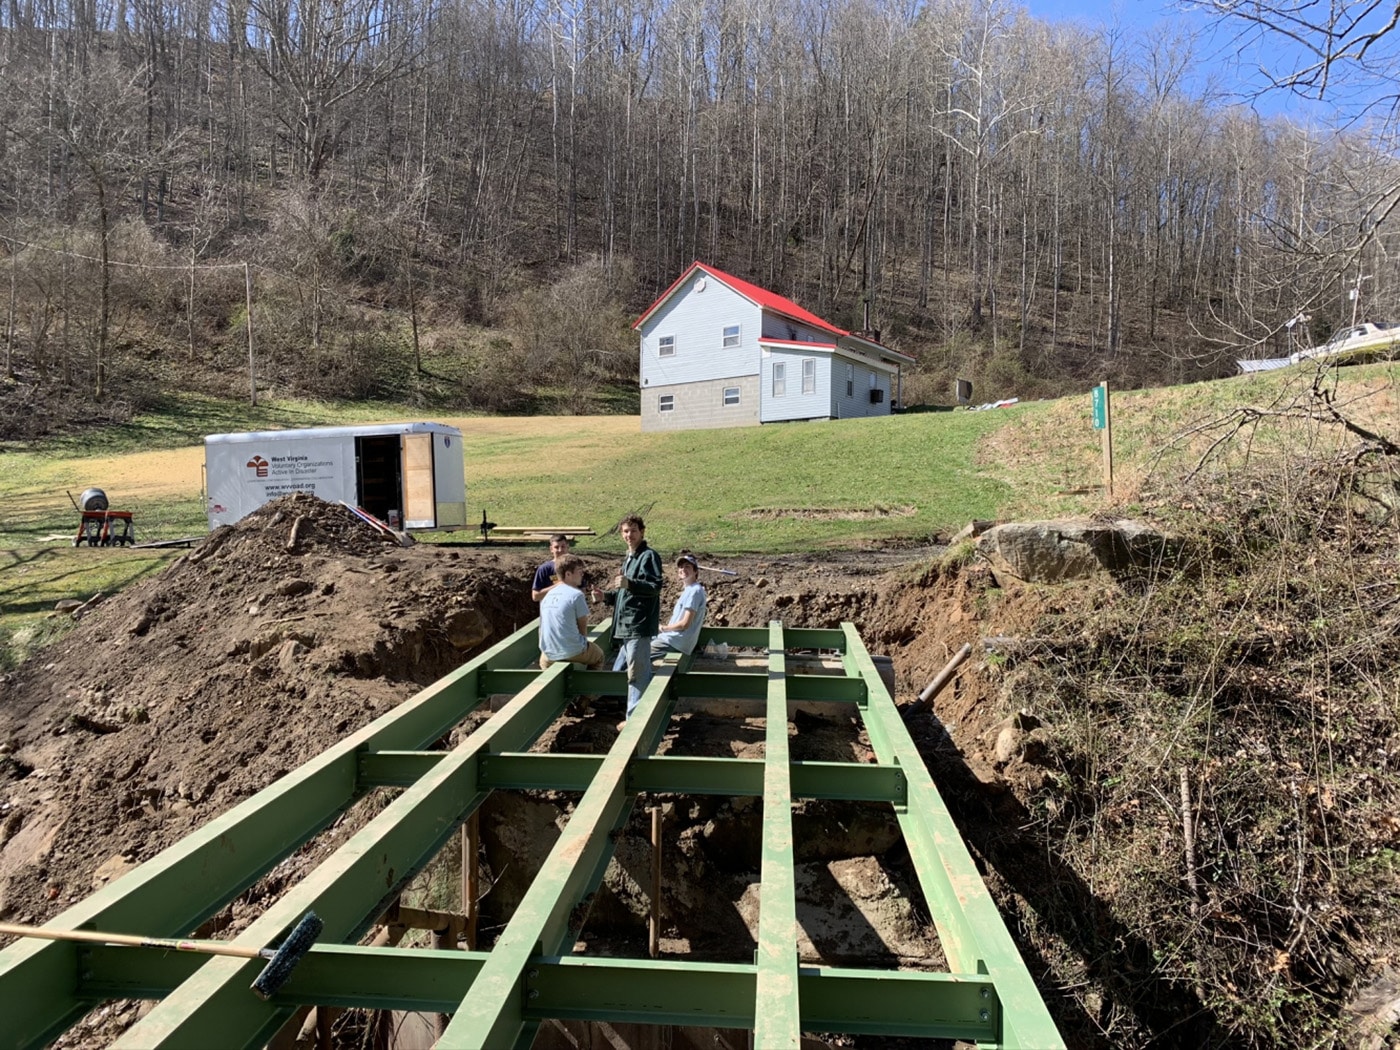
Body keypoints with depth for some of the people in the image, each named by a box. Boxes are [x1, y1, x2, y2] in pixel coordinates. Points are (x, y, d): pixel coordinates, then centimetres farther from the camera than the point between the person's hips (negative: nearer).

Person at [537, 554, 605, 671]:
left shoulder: (547, 594, 7)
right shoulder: (576, 594, -12)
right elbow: (583, 627, -7)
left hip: (549, 654, 6)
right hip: (573, 652, -5)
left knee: (543, 662, 38)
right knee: (599, 656, 23)